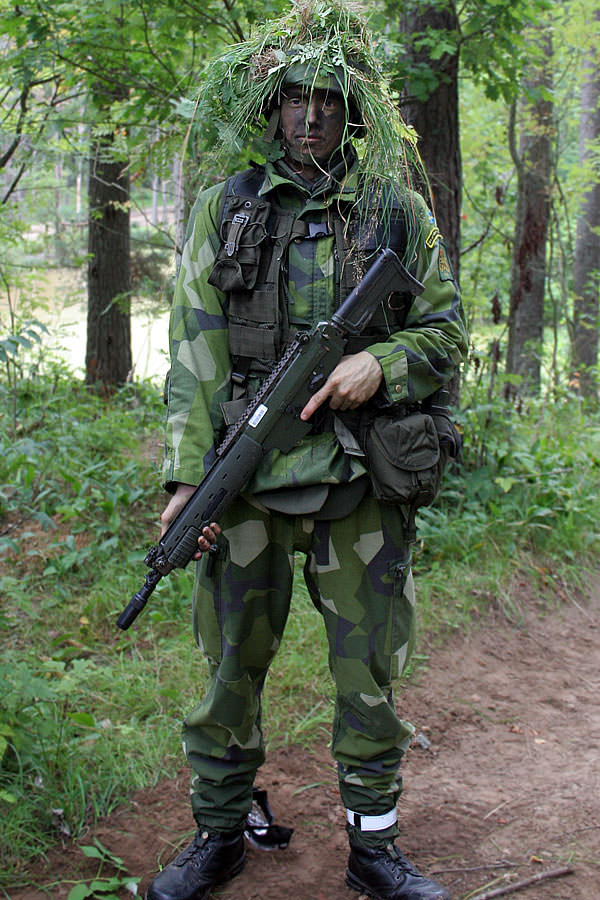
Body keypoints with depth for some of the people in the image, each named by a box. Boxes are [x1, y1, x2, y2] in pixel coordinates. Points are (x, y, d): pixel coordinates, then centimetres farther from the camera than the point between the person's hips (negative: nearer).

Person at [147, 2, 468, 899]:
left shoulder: (398, 211, 5)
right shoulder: (225, 210, 5)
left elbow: (447, 334, 8)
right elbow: (194, 353, 0)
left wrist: (379, 362, -13)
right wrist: (187, 477, -8)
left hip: (361, 484, 0)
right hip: (246, 480, 0)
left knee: (370, 672, 7)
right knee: (232, 664, 10)